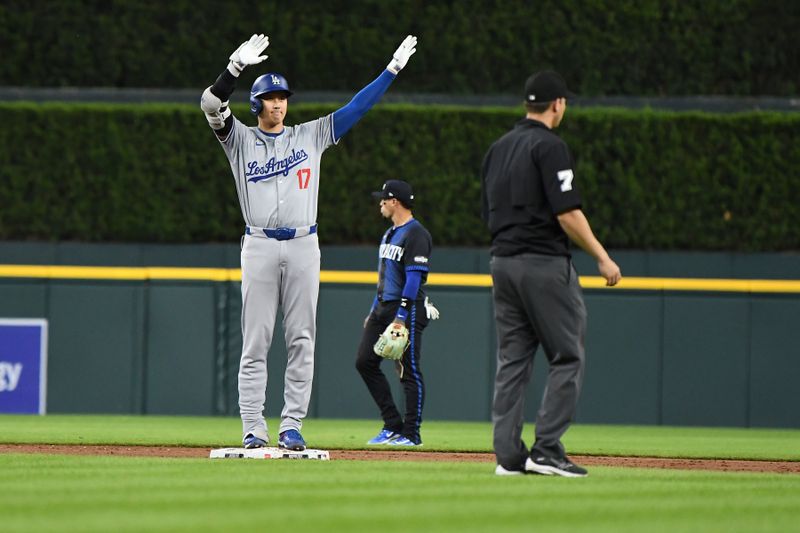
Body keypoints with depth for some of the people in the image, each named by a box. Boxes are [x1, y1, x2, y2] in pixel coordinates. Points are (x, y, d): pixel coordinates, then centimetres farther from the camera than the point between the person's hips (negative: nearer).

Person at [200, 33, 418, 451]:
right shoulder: (240, 139, 6)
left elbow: (355, 109, 11)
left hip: (303, 247, 2)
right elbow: (211, 105, -10)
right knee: (255, 343, -3)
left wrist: (393, 70, 6)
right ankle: (253, 430, -3)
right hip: (259, 247, -2)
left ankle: (292, 427, 3)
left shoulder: (311, 136, 13)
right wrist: (236, 66, -24)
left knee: (301, 342, 0)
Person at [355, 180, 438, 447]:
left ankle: (411, 434, -1)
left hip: (407, 308, -10)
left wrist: (401, 316, -23)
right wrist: (374, 312, 21)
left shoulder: (416, 234, -12)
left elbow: (414, 278, -19)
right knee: (365, 361, 5)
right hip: (383, 306, 10)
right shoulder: (390, 234, 18)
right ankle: (393, 425, 11)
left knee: (409, 370, -6)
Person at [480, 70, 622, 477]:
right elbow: (567, 214, -16)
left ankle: (508, 454, 4)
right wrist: (602, 258, -10)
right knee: (567, 357, -3)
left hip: (502, 260, 8)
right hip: (544, 262, -8)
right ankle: (546, 450, -10)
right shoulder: (550, 146, -10)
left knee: (512, 360, 8)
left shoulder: (498, 149, 15)